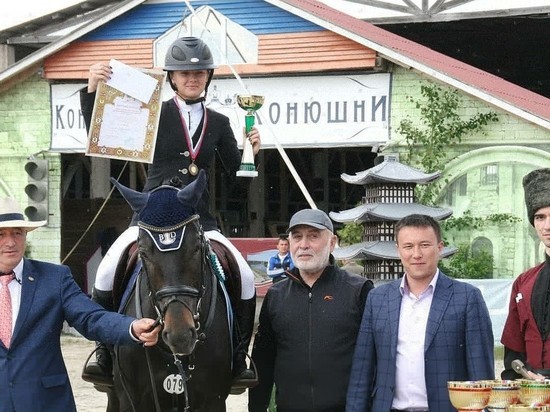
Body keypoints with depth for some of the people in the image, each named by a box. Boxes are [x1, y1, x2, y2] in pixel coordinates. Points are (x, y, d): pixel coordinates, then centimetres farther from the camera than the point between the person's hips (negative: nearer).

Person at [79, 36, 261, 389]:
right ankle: (105, 355, -3)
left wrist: (252, 150, -2)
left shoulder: (219, 123, 10)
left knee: (246, 279, -13)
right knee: (107, 273, -22)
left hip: (199, 220, 2)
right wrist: (92, 90, -15)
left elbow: (237, 171, 18)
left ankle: (238, 360, 4)